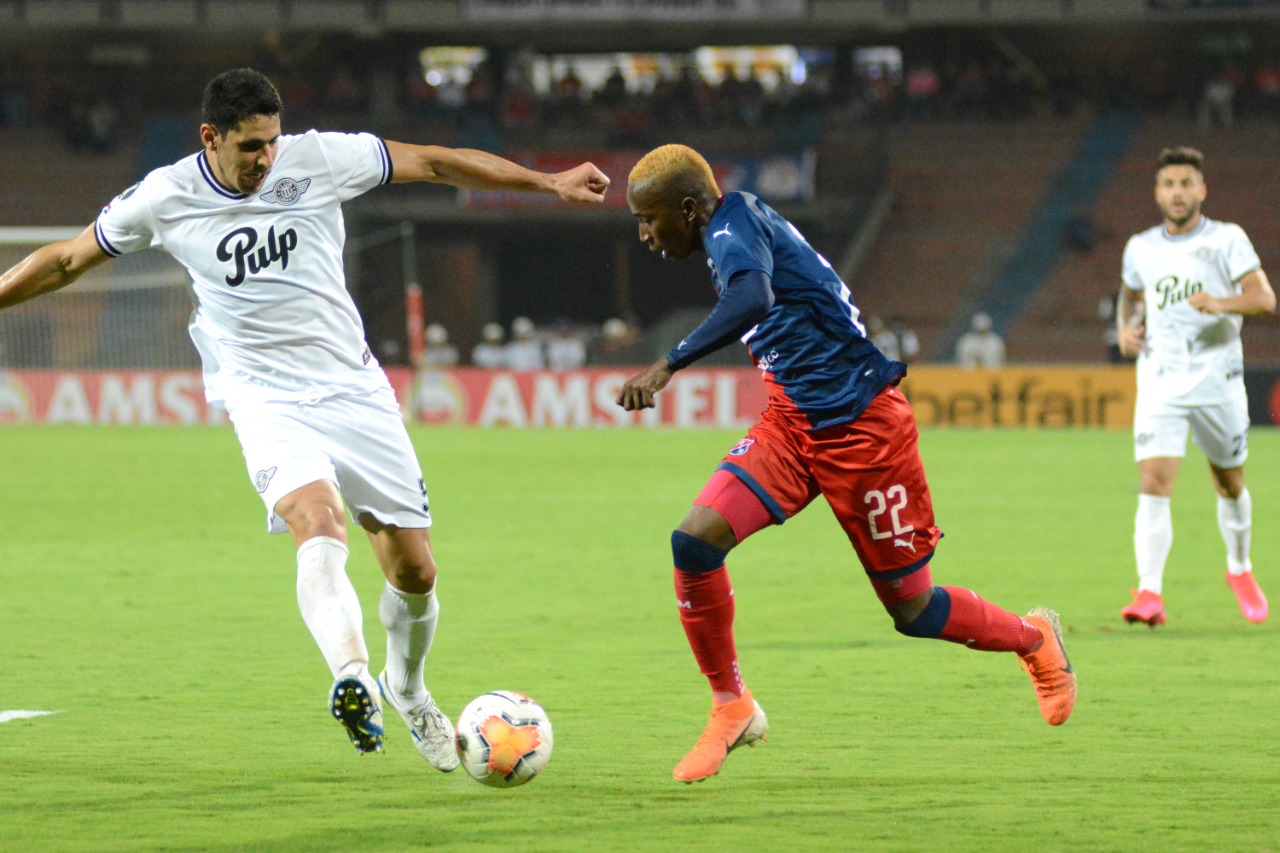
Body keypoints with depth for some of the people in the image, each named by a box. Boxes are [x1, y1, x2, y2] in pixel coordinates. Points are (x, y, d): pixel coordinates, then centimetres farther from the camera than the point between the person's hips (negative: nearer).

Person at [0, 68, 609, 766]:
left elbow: (433, 163, 2)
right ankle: (350, 675, -50)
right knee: (319, 528, -32)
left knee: (414, 570, 3)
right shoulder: (165, 199, -6)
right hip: (265, 398, -2)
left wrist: (550, 182, 4)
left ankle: (406, 688, 31)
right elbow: (68, 260, 8)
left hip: (354, 388, 2)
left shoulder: (318, 159, -6)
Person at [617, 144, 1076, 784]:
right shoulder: (744, 226, 9)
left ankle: (1034, 640, 34)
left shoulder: (734, 227, -18)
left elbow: (752, 300, -40)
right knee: (694, 540, -13)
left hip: (860, 426, -8)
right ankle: (732, 708, 1)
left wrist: (667, 365, -45)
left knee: (912, 611, 5)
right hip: (793, 423, 8)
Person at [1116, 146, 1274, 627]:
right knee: (1153, 484, -15)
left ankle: (1239, 570, 38)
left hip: (1217, 378, -1)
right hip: (1160, 382, 1)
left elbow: (1264, 298, -13)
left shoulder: (1226, 239, -4)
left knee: (1230, 484, 13)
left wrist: (1221, 304, -32)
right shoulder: (1141, 248, 7)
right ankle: (1149, 593, -22)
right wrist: (1125, 328, 7)